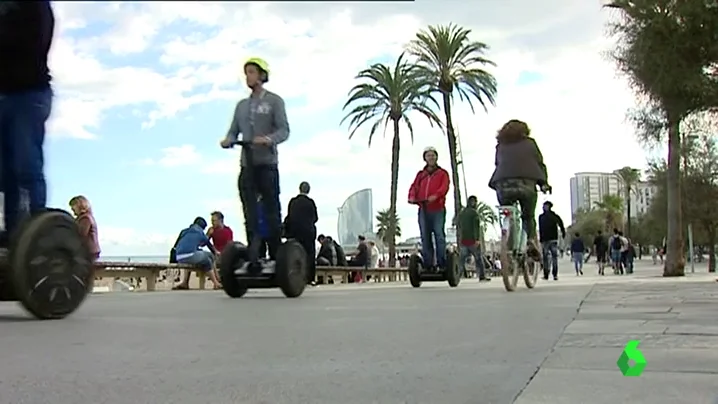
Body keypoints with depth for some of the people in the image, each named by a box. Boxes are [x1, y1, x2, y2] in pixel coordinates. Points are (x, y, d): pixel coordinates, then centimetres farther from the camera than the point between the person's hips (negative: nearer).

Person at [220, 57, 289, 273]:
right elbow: (233, 132, 15)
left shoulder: (274, 101, 5)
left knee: (272, 212, -4)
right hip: (247, 165, 5)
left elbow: (284, 130, -6)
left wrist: (269, 139, -26)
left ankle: (276, 258, 0)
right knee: (250, 215, 1)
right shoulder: (241, 105, 21)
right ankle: (253, 259, 2)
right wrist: (227, 141, -9)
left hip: (267, 164, -5)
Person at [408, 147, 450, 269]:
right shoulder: (420, 174, 21)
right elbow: (414, 186, 9)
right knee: (425, 237, 1)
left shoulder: (442, 173, 11)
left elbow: (445, 187, -6)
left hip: (438, 209, -3)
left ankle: (442, 264, -6)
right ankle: (427, 264, 3)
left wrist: (435, 195, -25)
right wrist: (412, 196, -14)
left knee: (439, 235, -8)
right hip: (423, 209, 3)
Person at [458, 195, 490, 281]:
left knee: (462, 259, 3)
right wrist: (477, 239, -20)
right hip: (472, 239, -5)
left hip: (463, 240, 5)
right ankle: (482, 277, 7)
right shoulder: (474, 213, -7)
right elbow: (476, 227, -15)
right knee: (478, 258, 4)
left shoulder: (461, 213, 14)